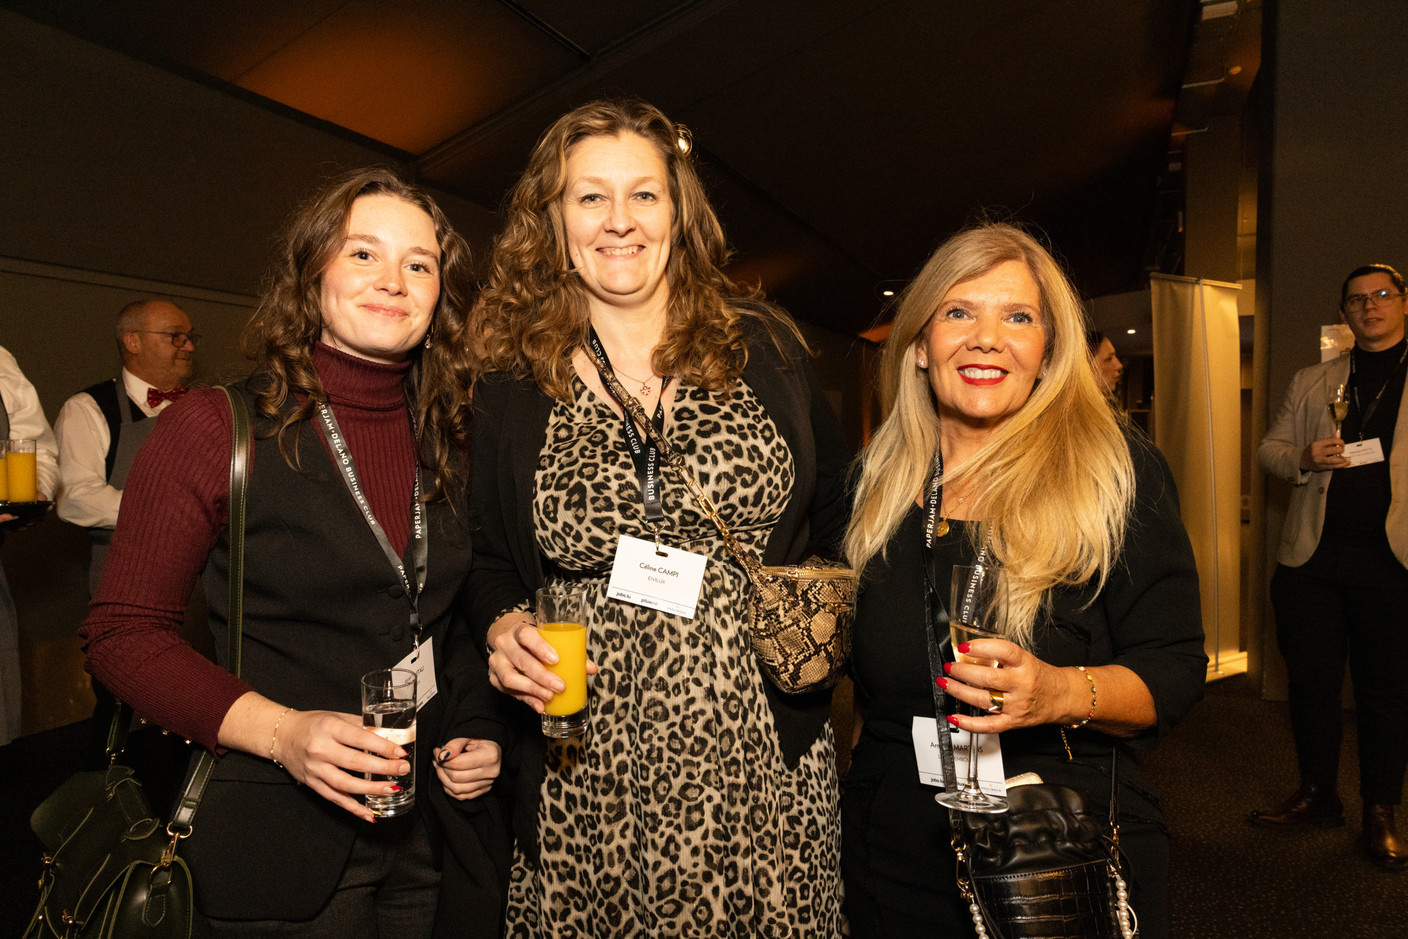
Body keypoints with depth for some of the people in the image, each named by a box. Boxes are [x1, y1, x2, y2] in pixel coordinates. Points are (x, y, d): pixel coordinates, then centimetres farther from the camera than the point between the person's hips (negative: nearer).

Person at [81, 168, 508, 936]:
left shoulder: (447, 444, 4)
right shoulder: (215, 428, -9)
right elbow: (122, 632, -9)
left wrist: (479, 728, -2)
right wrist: (280, 731, -21)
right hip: (280, 852, -4)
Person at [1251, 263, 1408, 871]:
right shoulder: (1310, 383, 15)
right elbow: (1268, 449, 15)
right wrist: (1304, 458, -7)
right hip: (1312, 554, 2)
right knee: (1311, 680, 7)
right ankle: (1318, 796, 23)